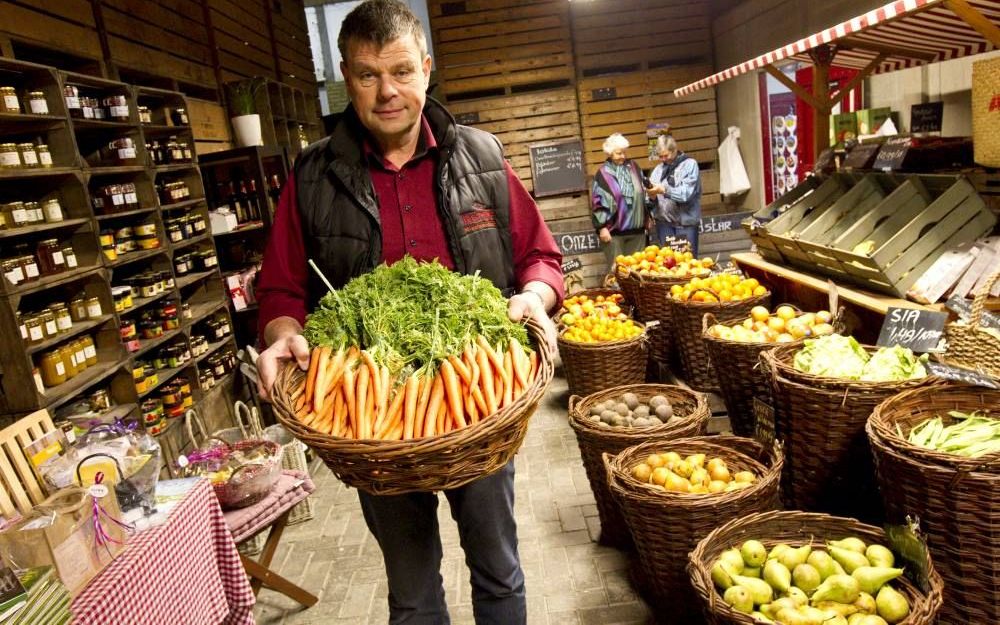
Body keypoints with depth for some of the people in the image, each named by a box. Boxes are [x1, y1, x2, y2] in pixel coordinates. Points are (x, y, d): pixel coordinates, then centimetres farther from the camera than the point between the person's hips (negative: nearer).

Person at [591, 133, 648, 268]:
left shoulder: (633, 167, 10)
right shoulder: (603, 173, -5)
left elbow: (643, 192, 18)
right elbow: (598, 202, -6)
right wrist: (602, 227, -11)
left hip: (637, 227, 5)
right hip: (614, 229, -5)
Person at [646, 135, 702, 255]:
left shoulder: (690, 164, -1)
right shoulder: (658, 169, 11)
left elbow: (686, 193, -16)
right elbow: (653, 201, 8)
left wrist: (663, 190, -21)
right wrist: (652, 196, -13)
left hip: (685, 222, -4)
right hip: (664, 222, 4)